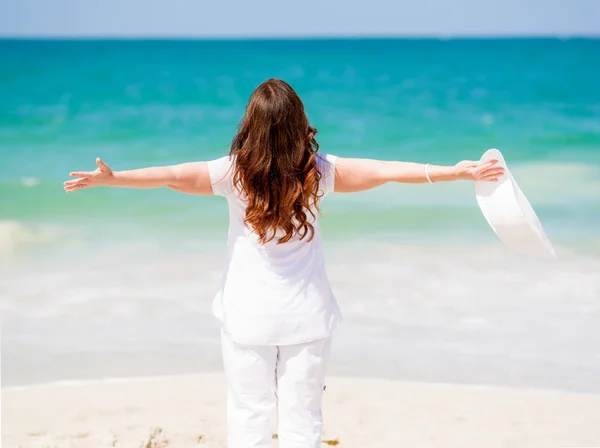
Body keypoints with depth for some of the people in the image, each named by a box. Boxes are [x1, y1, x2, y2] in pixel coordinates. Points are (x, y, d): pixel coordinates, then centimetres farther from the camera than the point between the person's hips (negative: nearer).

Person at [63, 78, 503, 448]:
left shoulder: (235, 173, -13)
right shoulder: (319, 171, -9)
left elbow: (172, 175, -21)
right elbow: (384, 170, -10)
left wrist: (111, 178, -19)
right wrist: (456, 172, -7)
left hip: (249, 316, -1)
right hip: (307, 315, 1)